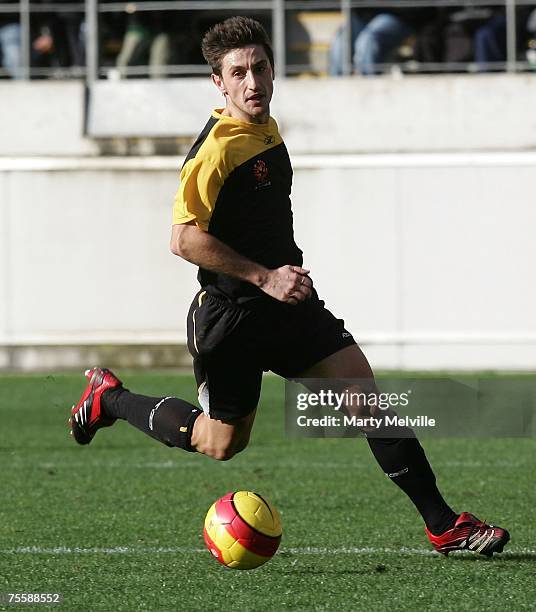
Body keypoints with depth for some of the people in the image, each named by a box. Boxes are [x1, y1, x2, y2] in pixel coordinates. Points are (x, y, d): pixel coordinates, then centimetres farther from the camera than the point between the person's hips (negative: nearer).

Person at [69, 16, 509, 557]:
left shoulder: (267, 130, 10)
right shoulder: (217, 147, -19)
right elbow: (184, 238, -24)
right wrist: (265, 277, -22)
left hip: (286, 301, 7)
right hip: (231, 314, -7)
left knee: (368, 397, -7)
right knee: (220, 443, 7)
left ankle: (441, 523, -5)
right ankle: (110, 398, 30)